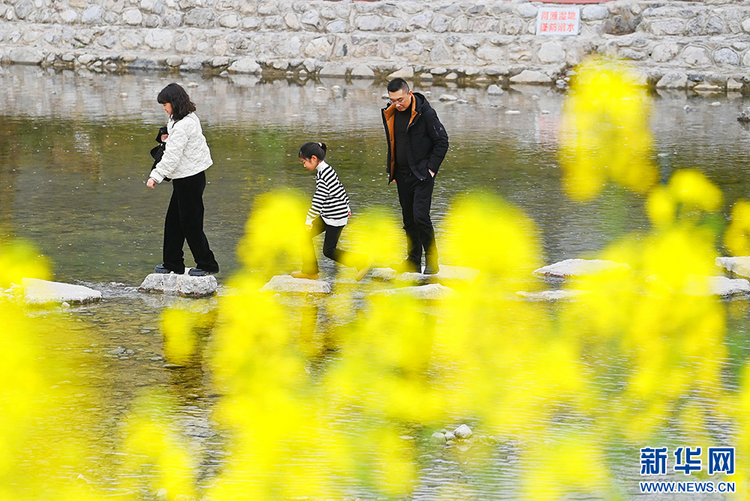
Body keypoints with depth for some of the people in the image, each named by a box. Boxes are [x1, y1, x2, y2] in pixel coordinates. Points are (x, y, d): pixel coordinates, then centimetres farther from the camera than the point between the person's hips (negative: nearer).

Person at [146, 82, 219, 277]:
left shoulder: (182, 126, -22)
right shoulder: (190, 119, 9)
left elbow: (172, 155, -26)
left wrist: (156, 176, -26)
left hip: (189, 179, -10)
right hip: (185, 178, 10)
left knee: (190, 224, -1)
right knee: (173, 221, 14)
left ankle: (207, 264, 9)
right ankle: (173, 263, 21)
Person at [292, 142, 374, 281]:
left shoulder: (322, 175, -23)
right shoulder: (327, 169, 7)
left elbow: (318, 201, -23)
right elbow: (340, 188, 18)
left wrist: (309, 220, -16)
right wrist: (347, 208, 28)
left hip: (335, 217, -10)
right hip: (327, 216, 10)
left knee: (329, 252, -1)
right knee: (306, 237, 10)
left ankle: (363, 261, 6)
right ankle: (310, 271, 19)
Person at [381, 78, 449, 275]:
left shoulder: (425, 113, -14)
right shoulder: (390, 114, 7)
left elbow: (442, 142, -8)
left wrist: (431, 168, -10)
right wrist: (391, 170, 15)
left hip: (422, 175, -7)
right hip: (402, 176, 7)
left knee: (421, 216, -15)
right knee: (408, 219, 11)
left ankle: (431, 262, -5)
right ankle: (413, 261, 21)